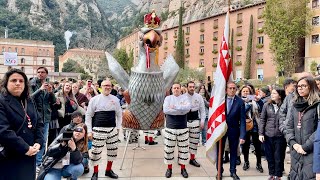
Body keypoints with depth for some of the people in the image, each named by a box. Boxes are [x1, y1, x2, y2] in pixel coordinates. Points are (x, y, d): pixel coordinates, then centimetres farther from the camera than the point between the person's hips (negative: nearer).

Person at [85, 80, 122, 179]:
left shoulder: (115, 99, 6)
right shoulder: (94, 99, -2)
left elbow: (119, 114, 13)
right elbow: (88, 115, 0)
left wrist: (118, 127, 7)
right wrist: (89, 130, -5)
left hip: (112, 129, 3)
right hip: (98, 129, -3)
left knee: (113, 150, 11)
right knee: (96, 151, 2)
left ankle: (108, 170, 32)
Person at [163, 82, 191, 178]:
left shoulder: (185, 97, 3)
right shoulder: (168, 98, 1)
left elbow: (188, 108, -17)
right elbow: (165, 110, -17)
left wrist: (175, 107, -19)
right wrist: (182, 110, -15)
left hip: (183, 128, 1)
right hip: (170, 128, 0)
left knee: (183, 149, 9)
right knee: (169, 149, 7)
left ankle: (183, 168, 24)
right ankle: (169, 168, 23)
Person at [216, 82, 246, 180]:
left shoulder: (240, 102, -9)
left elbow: (242, 120, -10)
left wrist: (242, 135, -14)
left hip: (234, 130, 0)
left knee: (233, 151, 13)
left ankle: (233, 171, 30)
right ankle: (219, 171, 27)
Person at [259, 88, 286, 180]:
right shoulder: (267, 105, 2)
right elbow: (262, 120, 3)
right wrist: (261, 133, -2)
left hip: (280, 136, -3)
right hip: (268, 135, 3)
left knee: (279, 157, 8)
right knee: (269, 156, 12)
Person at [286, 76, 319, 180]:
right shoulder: (295, 106, 12)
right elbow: (289, 126, 10)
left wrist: (305, 147, -15)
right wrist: (293, 143, -5)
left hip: (312, 152, -6)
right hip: (296, 152, 6)